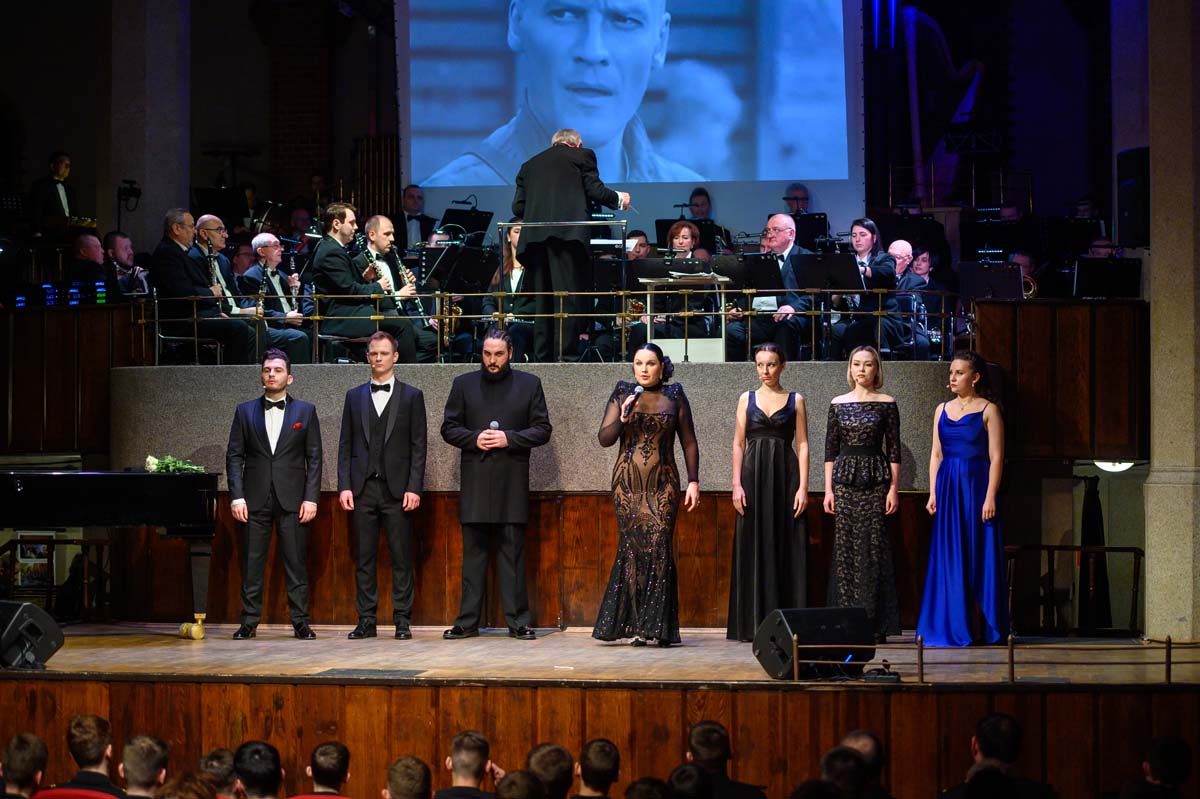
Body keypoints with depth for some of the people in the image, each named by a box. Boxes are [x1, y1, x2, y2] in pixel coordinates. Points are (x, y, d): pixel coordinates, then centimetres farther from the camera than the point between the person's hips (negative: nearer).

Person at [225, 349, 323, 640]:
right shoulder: (245, 411, 10)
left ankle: (300, 622, 4)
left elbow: (314, 458, 5)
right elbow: (234, 457, 7)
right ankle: (249, 622, 7)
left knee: (296, 564, -1)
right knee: (251, 564, 1)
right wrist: (237, 497, -4)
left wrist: (311, 498, -4)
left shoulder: (305, 411, 8)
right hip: (255, 501, 1)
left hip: (292, 500, -1)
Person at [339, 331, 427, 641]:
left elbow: (418, 446, 1)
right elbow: (345, 444, 10)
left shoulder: (411, 396, 6)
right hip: (362, 488, 2)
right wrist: (344, 486, 0)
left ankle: (403, 621, 3)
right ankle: (366, 620, 8)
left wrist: (414, 488, -8)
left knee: (401, 558, -2)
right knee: (363, 558, 3)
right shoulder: (354, 396, 13)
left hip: (397, 489, -2)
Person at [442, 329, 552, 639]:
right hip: (474, 482, 1)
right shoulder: (463, 384, 10)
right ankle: (467, 621, 6)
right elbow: (448, 428, 10)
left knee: (513, 552, 0)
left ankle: (518, 621, 3)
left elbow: (543, 429, 4)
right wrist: (474, 438, -9)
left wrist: (510, 438, -11)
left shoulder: (529, 384, 7)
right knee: (473, 552, 3)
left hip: (512, 482, -1)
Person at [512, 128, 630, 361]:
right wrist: (619, 199, 22)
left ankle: (542, 356, 7)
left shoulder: (529, 165, 25)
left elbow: (518, 207, 17)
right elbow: (595, 191, 4)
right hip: (567, 233, -4)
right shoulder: (582, 156, 14)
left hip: (534, 236, 4)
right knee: (568, 293, -6)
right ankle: (567, 352, -13)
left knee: (543, 300, 9)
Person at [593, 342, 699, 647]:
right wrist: (622, 419, -12)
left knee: (659, 548, -10)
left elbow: (689, 442, 8)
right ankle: (637, 625, 2)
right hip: (628, 483, 1)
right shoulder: (622, 394, 7)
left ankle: (657, 627, -7)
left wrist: (693, 481, 1)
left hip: (663, 484, -1)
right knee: (632, 548, -3)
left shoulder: (674, 396, 6)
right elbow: (604, 439, 5)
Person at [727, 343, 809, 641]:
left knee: (787, 548, -3)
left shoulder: (795, 401, 7)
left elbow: (802, 445, 3)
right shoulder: (747, 399, 10)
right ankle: (755, 624, 3)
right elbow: (738, 444, 7)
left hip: (785, 476, -1)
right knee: (754, 547, 0)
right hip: (753, 476, 1)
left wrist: (803, 487, -7)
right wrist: (737, 485, -4)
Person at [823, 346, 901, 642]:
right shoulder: (838, 404, 9)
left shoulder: (886, 404, 4)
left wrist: (894, 488, -4)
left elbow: (894, 450, 3)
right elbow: (830, 449, 9)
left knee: (874, 548, -6)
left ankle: (876, 624, -2)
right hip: (845, 479, 2)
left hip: (875, 481, -2)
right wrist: (828, 489, 3)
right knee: (845, 548, -1)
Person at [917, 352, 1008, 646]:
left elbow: (996, 457, -6)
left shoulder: (988, 410, -2)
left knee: (977, 555, -3)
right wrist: (933, 493, 4)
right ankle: (954, 625, 8)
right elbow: (936, 454, 13)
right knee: (950, 556, 4)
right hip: (947, 487, 5)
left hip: (976, 486, -4)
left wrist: (990, 497, -14)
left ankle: (978, 626, 1)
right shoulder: (942, 410, 13)